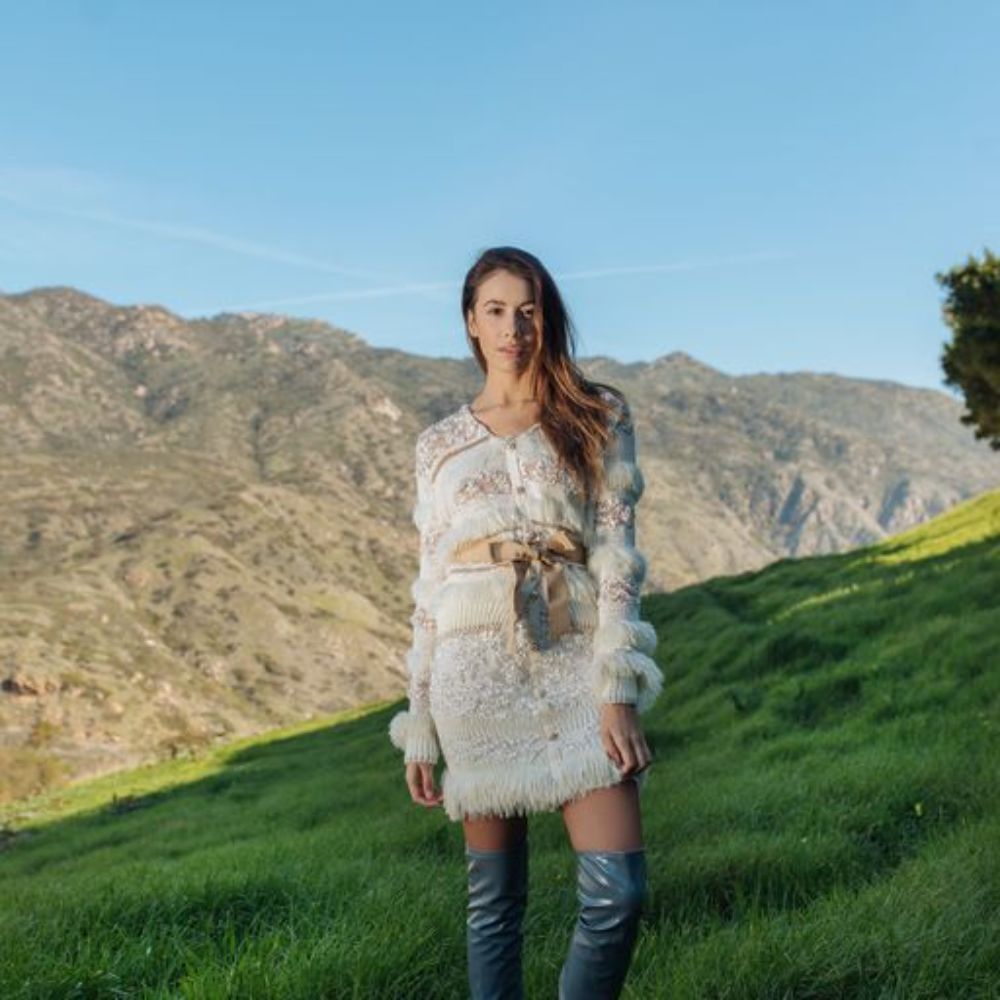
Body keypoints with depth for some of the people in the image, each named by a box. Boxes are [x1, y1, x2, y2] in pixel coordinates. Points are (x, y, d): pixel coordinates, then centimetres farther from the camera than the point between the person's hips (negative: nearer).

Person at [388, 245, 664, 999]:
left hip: (577, 661, -1)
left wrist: (618, 688, -12)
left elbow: (616, 549, -1)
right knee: (495, 895, 7)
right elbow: (431, 585, 12)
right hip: (478, 669, 1)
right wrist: (420, 724, 9)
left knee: (619, 888, -8)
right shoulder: (439, 444, 12)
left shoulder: (599, 416, 7)